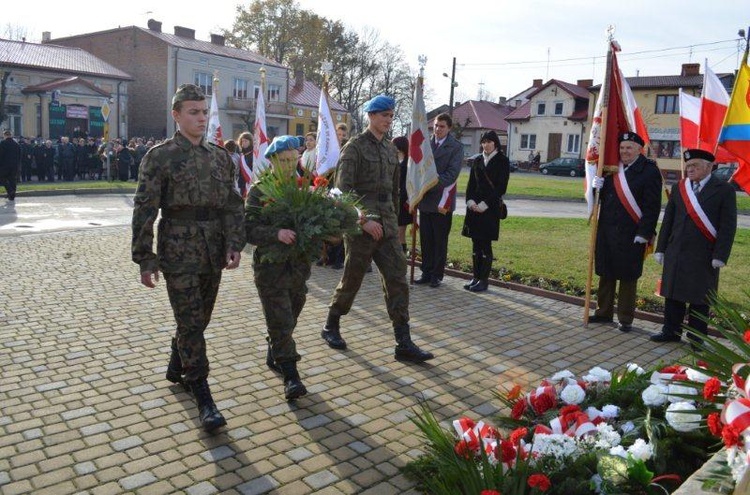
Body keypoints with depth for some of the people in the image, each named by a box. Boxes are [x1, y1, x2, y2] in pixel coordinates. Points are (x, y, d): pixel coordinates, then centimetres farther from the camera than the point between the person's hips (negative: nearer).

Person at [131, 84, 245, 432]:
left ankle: (176, 369, 41)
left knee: (199, 318, 17)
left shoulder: (221, 157, 9)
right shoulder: (159, 156, -5)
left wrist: (234, 244, -5)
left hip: (213, 253, 5)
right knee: (191, 323, -4)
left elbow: (233, 204, 8)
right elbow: (144, 210, -6)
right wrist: (145, 259, -9)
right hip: (179, 252, -5)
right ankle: (203, 399, 3)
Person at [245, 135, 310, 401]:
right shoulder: (259, 190, -6)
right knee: (280, 322, -5)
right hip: (271, 267, -5)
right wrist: (276, 233, -29)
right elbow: (249, 228, -13)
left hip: (299, 265, 5)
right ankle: (290, 375, 1)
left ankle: (273, 356, 40)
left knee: (289, 318, 18)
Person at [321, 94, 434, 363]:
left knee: (397, 281, -1)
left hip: (387, 227, 6)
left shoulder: (390, 149, 14)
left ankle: (403, 343, 2)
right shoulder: (355, 147, -6)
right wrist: (364, 220, -19)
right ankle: (331, 327, 28)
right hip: (361, 227, -6)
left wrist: (393, 219, 16)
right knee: (351, 280, 5)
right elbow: (343, 189, -14)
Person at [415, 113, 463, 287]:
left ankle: (437, 275, 13)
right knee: (425, 239, 9)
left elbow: (452, 174, -11)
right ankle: (426, 273, 19)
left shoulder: (456, 147, -4)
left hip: (442, 201, -4)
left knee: (440, 240, 4)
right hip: (425, 199, 5)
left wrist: (433, 181, -20)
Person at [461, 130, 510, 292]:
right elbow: (471, 184, 13)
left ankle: (484, 280, 2)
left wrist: (484, 204, -14)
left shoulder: (502, 161, -1)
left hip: (490, 208, -5)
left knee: (485, 245, -4)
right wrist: (470, 201, -5)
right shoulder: (477, 161, 14)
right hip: (474, 207, 5)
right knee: (476, 244, 7)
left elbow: (501, 188, -7)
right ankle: (476, 277, 14)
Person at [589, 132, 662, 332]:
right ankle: (604, 312, 27)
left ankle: (625, 319, 16)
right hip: (606, 231, 5)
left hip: (630, 235, -5)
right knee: (605, 274, 13)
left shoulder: (649, 171, -6)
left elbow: (652, 206, -11)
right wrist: (597, 186, -5)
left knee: (628, 277, 5)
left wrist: (644, 233, -16)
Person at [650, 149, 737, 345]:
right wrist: (661, 248, 7)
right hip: (675, 253, 4)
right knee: (673, 295, 10)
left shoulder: (724, 190, -2)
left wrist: (720, 255, -12)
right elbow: (668, 220, 11)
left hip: (704, 257, -4)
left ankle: (697, 338, 15)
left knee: (699, 299, 4)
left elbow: (728, 226, -6)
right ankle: (671, 331, 21)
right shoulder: (678, 188, 10)